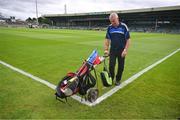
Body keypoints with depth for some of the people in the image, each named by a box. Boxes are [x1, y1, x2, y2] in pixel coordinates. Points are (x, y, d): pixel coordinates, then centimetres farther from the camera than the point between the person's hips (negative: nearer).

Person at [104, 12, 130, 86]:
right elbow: (107, 39, 6)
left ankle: (118, 80, 26)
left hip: (121, 51, -1)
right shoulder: (109, 27, 1)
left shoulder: (124, 27, -7)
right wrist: (106, 49, -3)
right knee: (111, 66, -2)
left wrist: (125, 50, -13)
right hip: (112, 50, 2)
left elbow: (128, 39, -6)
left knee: (121, 66, 7)